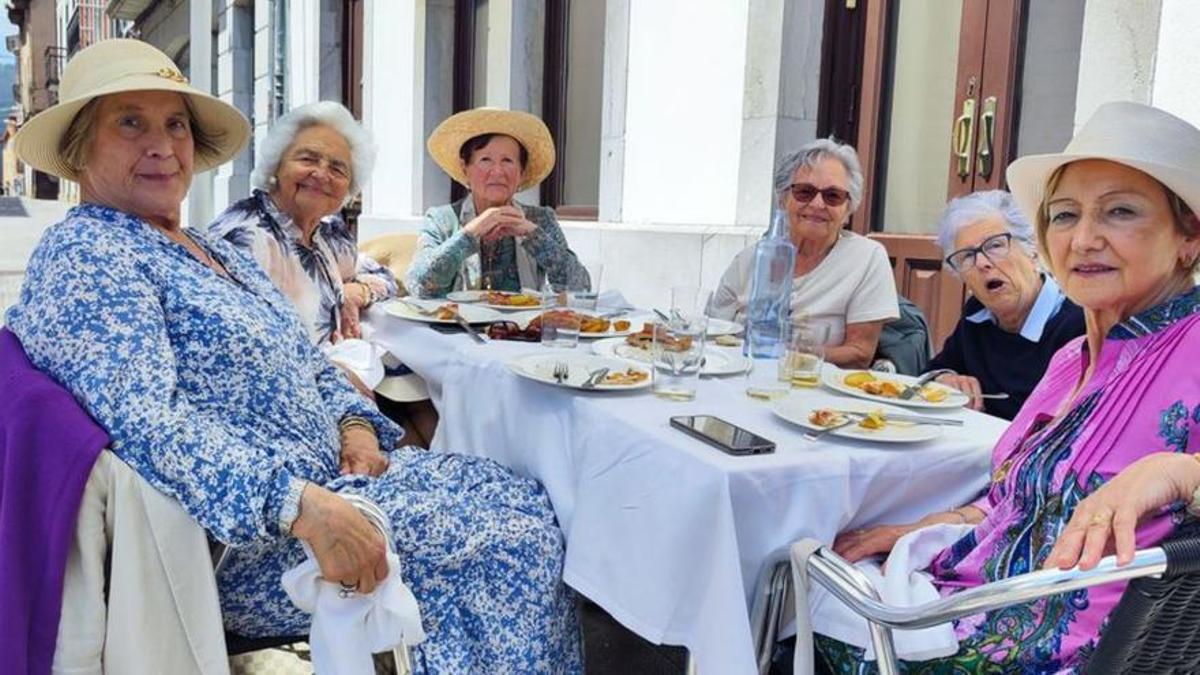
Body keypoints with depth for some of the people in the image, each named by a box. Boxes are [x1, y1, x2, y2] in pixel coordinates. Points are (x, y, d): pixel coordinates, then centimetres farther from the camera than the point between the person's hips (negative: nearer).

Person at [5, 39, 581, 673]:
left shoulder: (218, 251, 17)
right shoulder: (84, 258, -12)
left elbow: (307, 359, 22)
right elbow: (145, 425, -26)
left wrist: (355, 424, 1)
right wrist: (303, 508, -34)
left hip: (330, 480, 9)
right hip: (243, 544, -9)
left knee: (524, 501, 2)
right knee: (509, 543, -12)